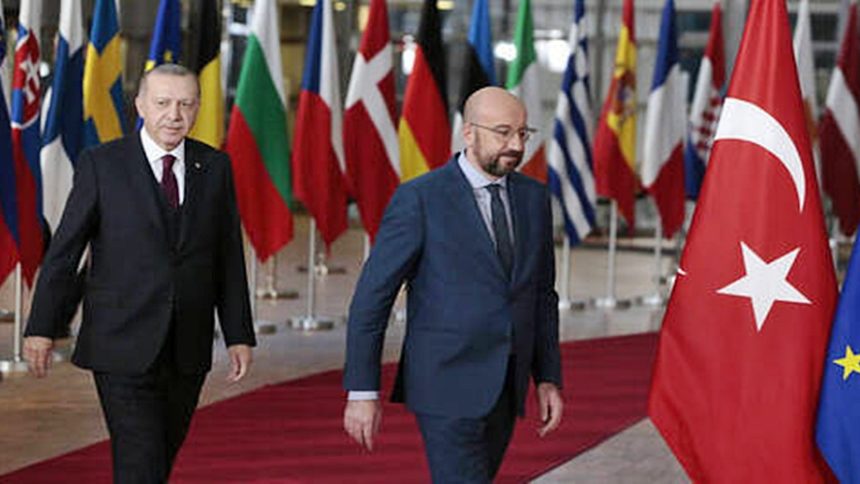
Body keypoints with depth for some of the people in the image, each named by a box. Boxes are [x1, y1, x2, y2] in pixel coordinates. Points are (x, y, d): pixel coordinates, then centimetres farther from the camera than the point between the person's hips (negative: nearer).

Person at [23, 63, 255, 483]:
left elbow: (229, 257, 9)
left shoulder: (215, 167, 7)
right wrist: (41, 328, -7)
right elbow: (63, 252, -2)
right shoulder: (101, 165, -3)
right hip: (122, 349, -4)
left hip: (188, 351, 4)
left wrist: (238, 336, 6)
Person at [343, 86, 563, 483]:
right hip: (446, 387, -6)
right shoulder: (420, 199, -9)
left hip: (505, 390, 6)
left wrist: (548, 378, 11)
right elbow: (371, 297, -8)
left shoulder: (533, 197, 9)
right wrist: (361, 391, -11)